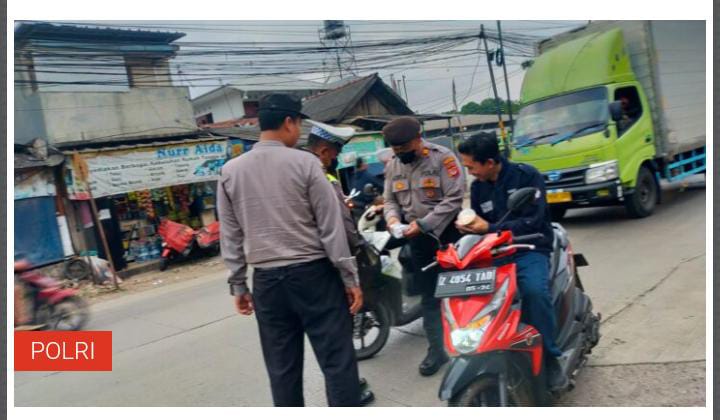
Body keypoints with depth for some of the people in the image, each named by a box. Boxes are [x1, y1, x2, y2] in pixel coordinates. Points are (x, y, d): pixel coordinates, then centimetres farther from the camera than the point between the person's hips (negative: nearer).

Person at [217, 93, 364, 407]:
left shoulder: (230, 172, 4)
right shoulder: (305, 163, -7)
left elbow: (230, 237, 6)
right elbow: (331, 227, -7)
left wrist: (238, 285, 14)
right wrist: (350, 277, -1)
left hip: (266, 281, 4)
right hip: (313, 273, -4)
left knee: (282, 369, 13)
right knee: (337, 360, 4)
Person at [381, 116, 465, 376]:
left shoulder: (443, 158, -14)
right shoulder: (393, 166, 6)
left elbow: (454, 198, -18)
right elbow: (390, 200, 13)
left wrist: (423, 223, -22)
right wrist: (393, 218, -10)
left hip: (448, 234, -5)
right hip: (418, 238, 6)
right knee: (429, 297, 11)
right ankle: (436, 350, 22)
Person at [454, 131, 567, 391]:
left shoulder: (526, 175, -6)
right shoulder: (477, 187, 11)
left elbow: (533, 221, -15)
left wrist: (489, 228, -20)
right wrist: (469, 228, -9)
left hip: (529, 249, -4)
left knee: (535, 291, -34)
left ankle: (550, 359, -15)